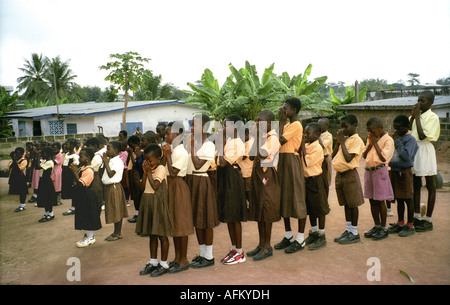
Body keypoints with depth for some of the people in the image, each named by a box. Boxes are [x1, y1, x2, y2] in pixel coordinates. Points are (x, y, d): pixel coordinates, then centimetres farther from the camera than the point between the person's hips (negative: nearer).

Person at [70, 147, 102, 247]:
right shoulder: (83, 168, 7)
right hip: (82, 196, 10)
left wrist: (75, 172, -25)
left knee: (88, 216, 1)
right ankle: (88, 235, 32)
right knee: (84, 216, 19)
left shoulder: (89, 171, -22)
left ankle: (90, 238, 14)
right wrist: (75, 170, 2)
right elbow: (77, 181, 14)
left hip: (87, 196, -10)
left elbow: (80, 184, -29)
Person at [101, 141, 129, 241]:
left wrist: (106, 162, -19)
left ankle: (117, 233, 9)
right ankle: (117, 232, 24)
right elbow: (105, 172, 16)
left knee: (116, 210, -1)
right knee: (114, 211, 14)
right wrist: (105, 161, 7)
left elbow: (110, 174, -26)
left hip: (114, 187, -10)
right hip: (109, 187, 10)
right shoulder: (110, 160, 13)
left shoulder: (117, 161, -17)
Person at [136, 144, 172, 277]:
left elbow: (155, 186, -21)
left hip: (158, 203, -8)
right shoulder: (149, 169, 11)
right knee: (152, 234, 15)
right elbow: (143, 186, 7)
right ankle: (153, 262, 27)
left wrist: (149, 172, -13)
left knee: (161, 234, 2)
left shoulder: (161, 168, -11)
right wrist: (145, 172, -2)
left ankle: (164, 264, 13)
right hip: (147, 202, 8)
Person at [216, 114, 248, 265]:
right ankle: (234, 248, 27)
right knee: (228, 216, 14)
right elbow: (220, 162, 8)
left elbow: (224, 162, -20)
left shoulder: (237, 143, -13)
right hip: (224, 179, 9)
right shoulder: (228, 141, 13)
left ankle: (240, 253, 11)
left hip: (233, 179, -9)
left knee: (234, 217, -1)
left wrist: (222, 142, -15)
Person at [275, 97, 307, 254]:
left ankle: (300, 239, 9)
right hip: (282, 161, 10)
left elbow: (279, 141, -18)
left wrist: (281, 122, -11)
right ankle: (288, 236, 24)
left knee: (296, 198, -2)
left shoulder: (296, 125, -11)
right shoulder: (287, 125, 16)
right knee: (284, 198, 12)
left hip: (292, 161, -10)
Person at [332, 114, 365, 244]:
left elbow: (348, 158, -21)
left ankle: (354, 233, 12)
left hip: (350, 174, -8)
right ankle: (348, 230, 24)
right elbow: (333, 156, 12)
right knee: (346, 204, 14)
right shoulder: (344, 138, 13)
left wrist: (342, 141, -13)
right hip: (339, 174, 8)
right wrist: (338, 141, 2)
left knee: (352, 204, 2)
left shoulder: (357, 140, -11)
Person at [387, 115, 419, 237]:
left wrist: (397, 141, -21)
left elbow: (406, 156, -23)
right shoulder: (396, 137, 10)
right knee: (399, 199, 15)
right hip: (394, 171, 7)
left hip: (404, 172, -7)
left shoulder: (410, 139, -11)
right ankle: (400, 223, 27)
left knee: (407, 199, 3)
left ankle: (410, 225, 15)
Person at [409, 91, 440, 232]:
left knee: (430, 187, 3)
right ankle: (417, 217, 22)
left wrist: (417, 117, -14)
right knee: (415, 186, 12)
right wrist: (413, 115, -3)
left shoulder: (433, 117, -9)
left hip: (425, 151, -7)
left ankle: (428, 220, 10)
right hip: (413, 150, 7)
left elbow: (422, 136, -19)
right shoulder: (415, 116, 11)